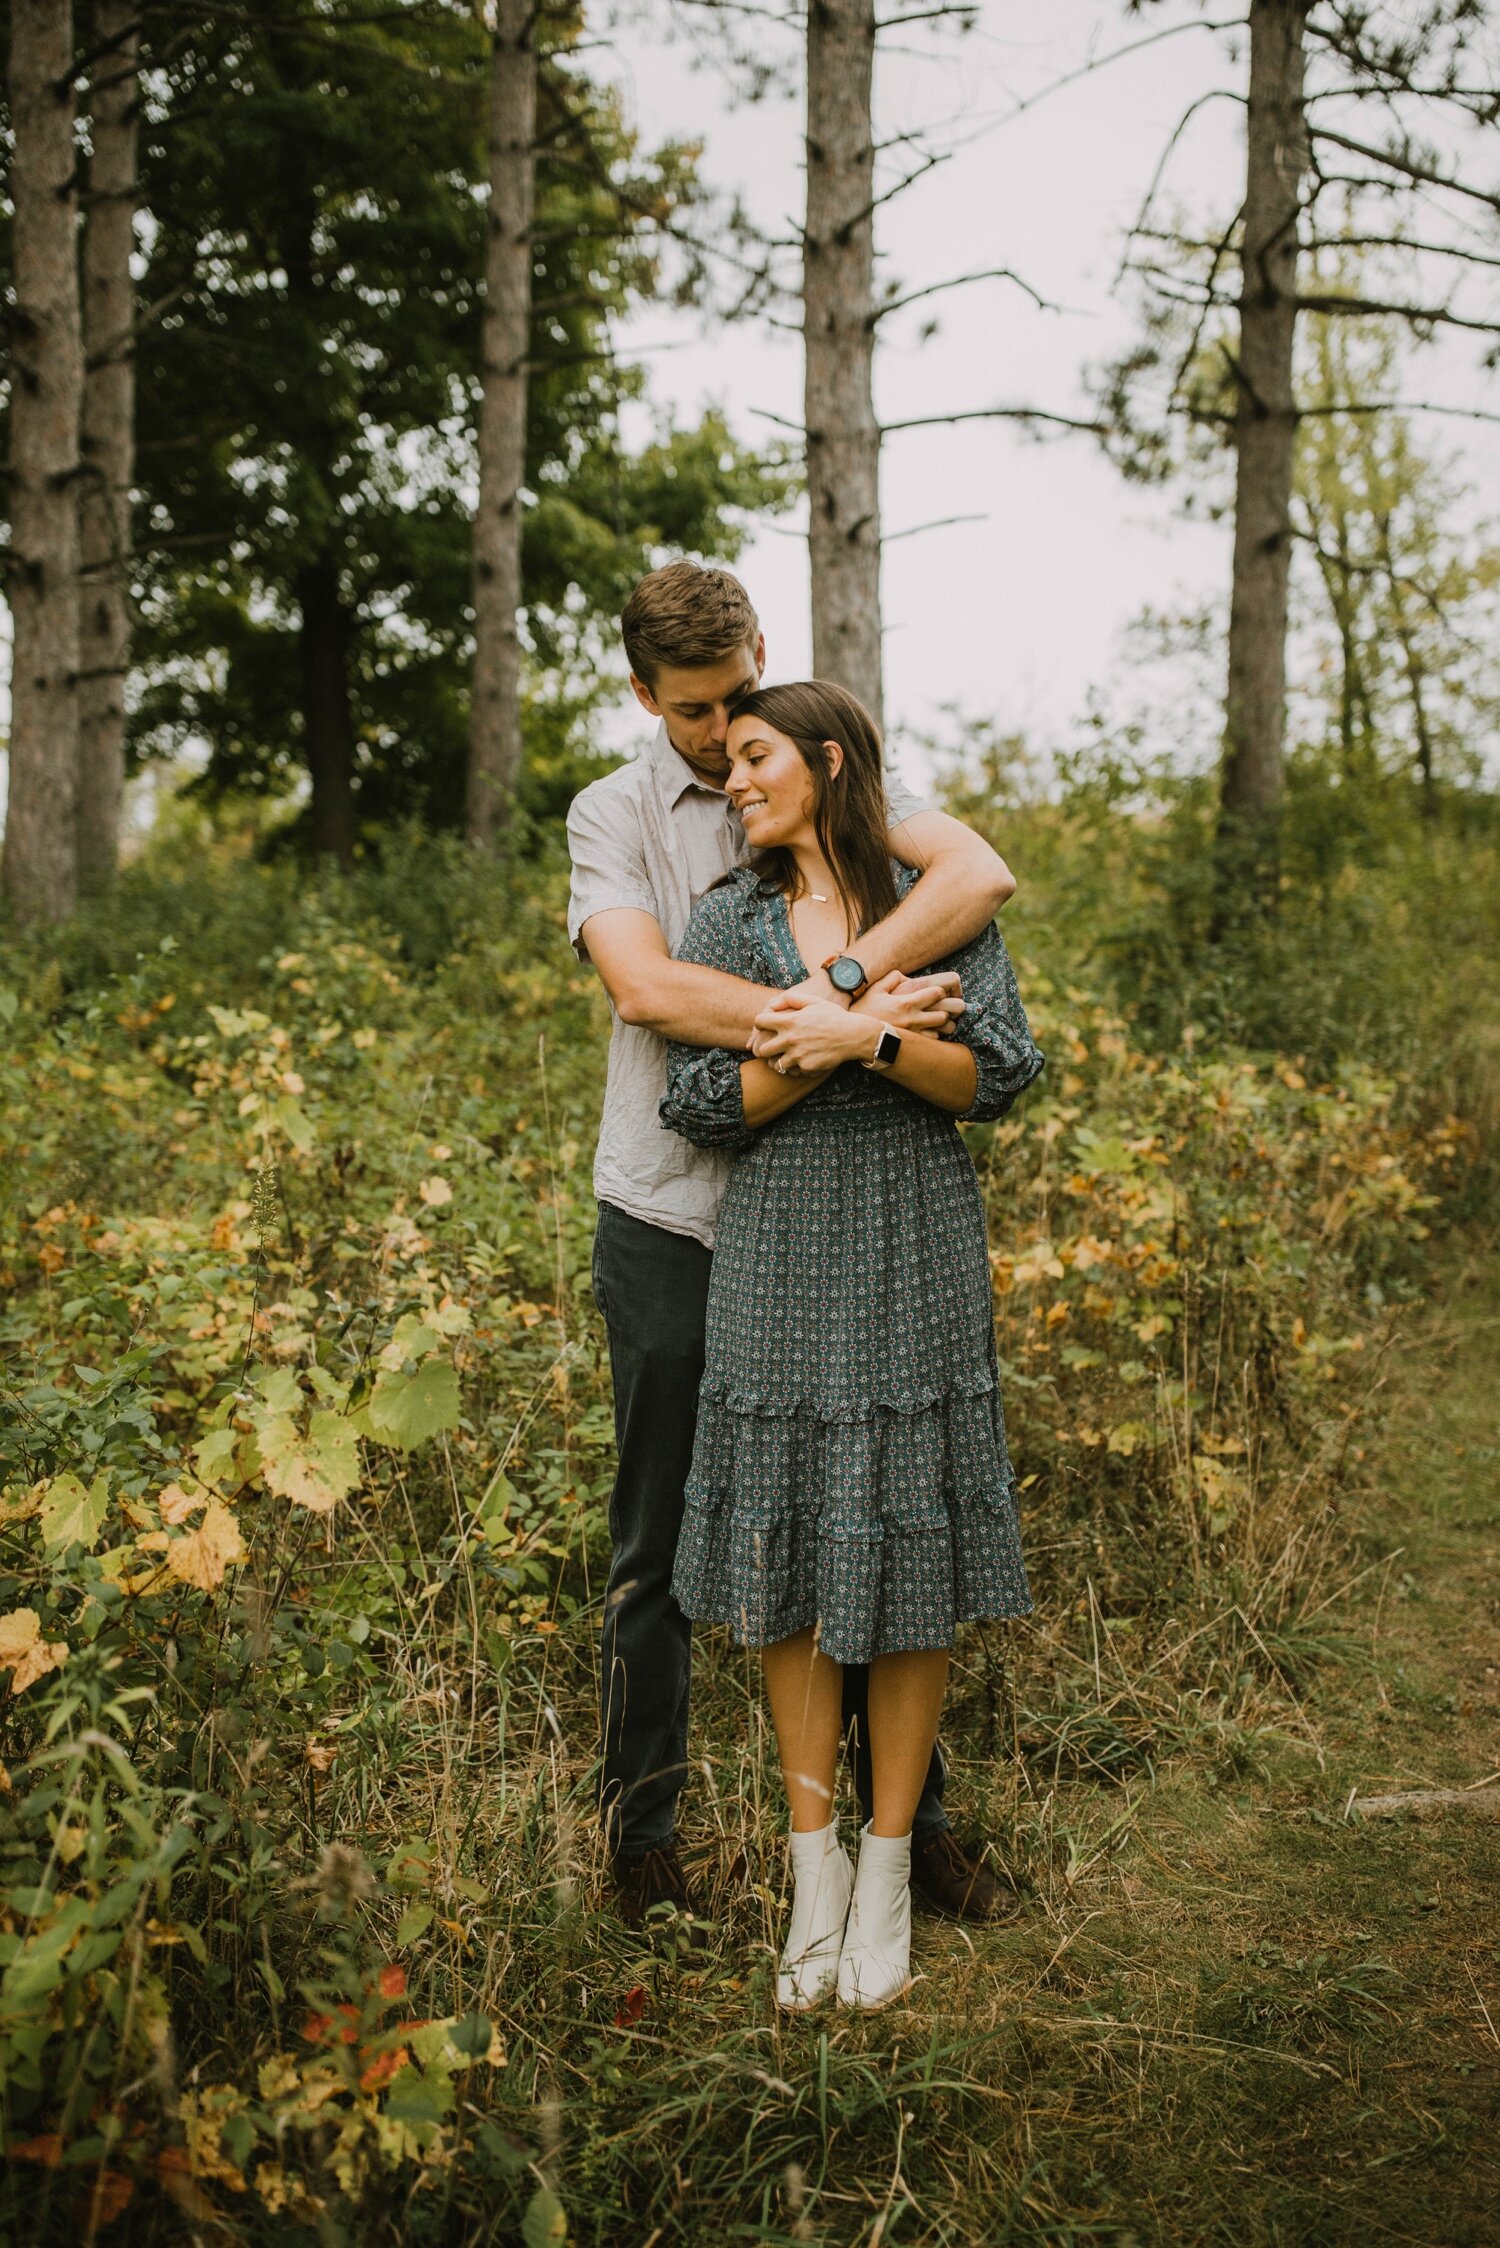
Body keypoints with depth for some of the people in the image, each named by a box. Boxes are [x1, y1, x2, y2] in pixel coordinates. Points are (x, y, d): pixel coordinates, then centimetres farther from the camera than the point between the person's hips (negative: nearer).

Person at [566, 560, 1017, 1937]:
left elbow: (982, 876, -14)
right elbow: (648, 989, -17)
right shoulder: (614, 816, 1)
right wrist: (846, 1022, -24)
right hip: (673, 1220, -1)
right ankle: (641, 1830, 23)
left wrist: (834, 986, -27)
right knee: (661, 1546, 8)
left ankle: (910, 1814, 26)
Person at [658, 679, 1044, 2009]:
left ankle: (889, 1870, 16)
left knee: (909, 1553, 2)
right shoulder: (729, 919, 8)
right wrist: (815, 1049, -14)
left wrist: (870, 1040, -17)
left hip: (915, 1266, -2)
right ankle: (813, 1869, 18)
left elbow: (1003, 1074, -4)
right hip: (780, 1268, 2)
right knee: (791, 1557, 5)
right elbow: (695, 1103, 0)